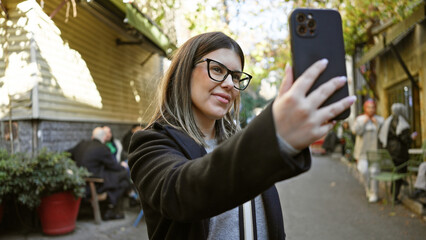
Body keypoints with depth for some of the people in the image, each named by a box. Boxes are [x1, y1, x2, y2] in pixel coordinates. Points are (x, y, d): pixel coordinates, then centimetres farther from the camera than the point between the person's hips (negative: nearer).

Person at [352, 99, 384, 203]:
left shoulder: (380, 119, 7)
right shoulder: (359, 119, 7)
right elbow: (356, 131, -7)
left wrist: (376, 124, -9)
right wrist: (364, 122, -10)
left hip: (375, 150, 0)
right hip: (363, 150, 0)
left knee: (374, 171, -9)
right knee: (364, 170, -11)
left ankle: (374, 194, 0)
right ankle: (368, 189, 12)